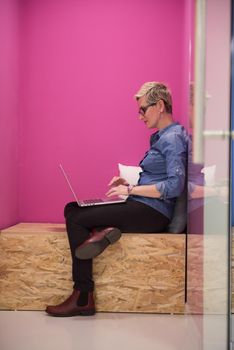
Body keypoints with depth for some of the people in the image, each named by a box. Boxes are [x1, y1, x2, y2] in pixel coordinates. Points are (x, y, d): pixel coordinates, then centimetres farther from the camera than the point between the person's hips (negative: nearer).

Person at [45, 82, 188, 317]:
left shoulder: (173, 137, -11)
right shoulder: (161, 137, 19)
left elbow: (175, 185, -22)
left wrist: (130, 190, -17)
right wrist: (128, 183, 7)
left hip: (153, 213, -10)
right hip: (142, 207, 10)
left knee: (76, 218, -14)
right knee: (72, 209, 4)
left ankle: (83, 298, -12)